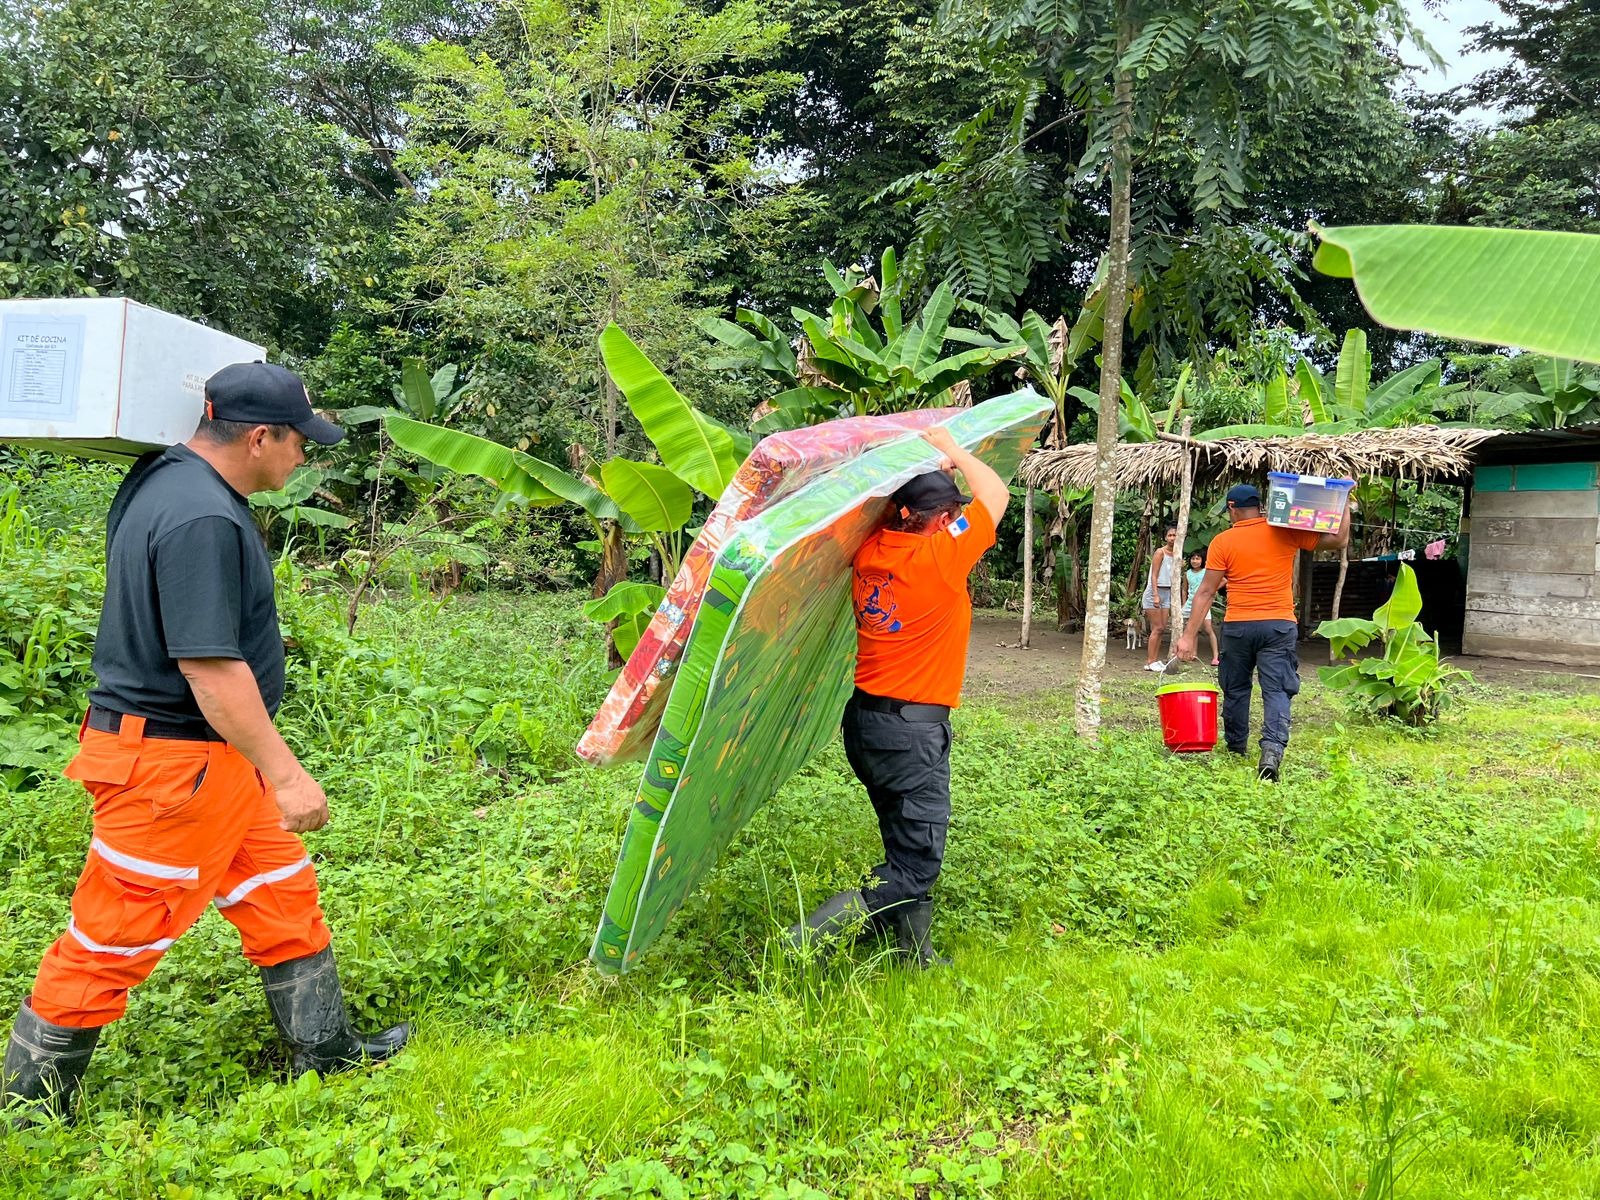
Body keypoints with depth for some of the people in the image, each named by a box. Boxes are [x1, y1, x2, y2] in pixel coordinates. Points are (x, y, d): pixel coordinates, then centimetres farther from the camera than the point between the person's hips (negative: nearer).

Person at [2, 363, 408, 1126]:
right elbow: (209, 666, -28)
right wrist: (286, 774, -24)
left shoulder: (167, 480, 9)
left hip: (213, 759, 11)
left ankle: (326, 1053, 30)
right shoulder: (202, 519, -25)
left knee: (283, 896, 17)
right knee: (115, 941, 5)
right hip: (170, 765, -11)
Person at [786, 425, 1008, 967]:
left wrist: (935, 464, 18)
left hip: (864, 719, 8)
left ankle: (914, 954, 29)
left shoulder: (870, 551, 1)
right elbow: (996, 494, -3)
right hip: (912, 728, -8)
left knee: (909, 849, 20)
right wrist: (953, 451, 10)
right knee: (915, 866, 0)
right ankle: (810, 939, -10)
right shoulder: (940, 555, -16)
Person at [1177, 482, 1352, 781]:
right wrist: (1344, 503, 12)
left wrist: (1189, 636, -4)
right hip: (1279, 625, 0)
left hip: (1237, 626, 0)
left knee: (1236, 688, 17)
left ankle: (1236, 745, 32)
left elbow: (1206, 592, -5)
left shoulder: (1222, 541, -3)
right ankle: (1272, 749, -19)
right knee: (1276, 690, -1)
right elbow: (1338, 540, 2)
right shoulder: (1286, 532, 0)